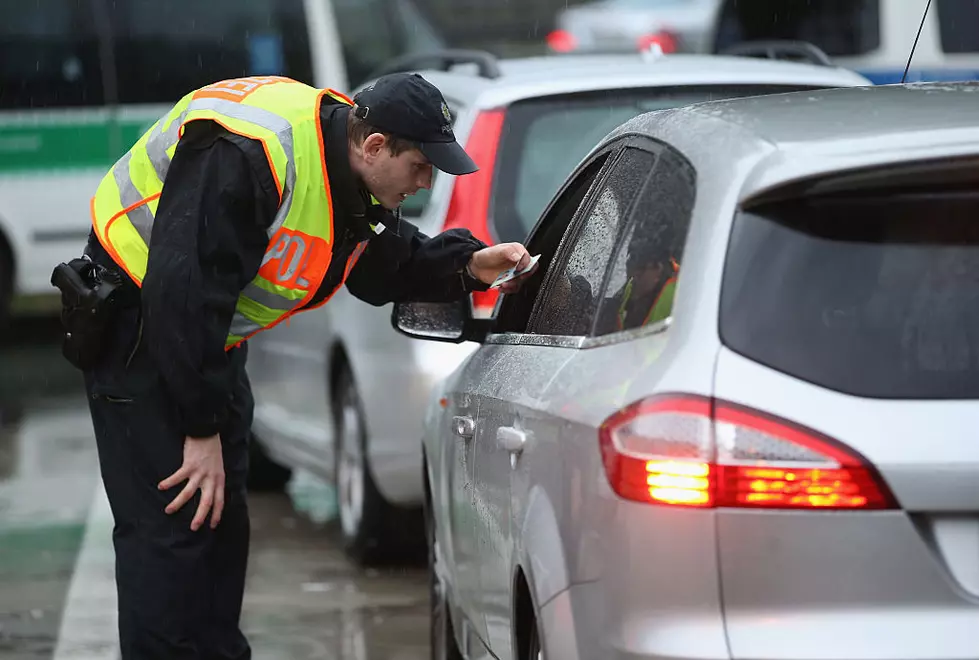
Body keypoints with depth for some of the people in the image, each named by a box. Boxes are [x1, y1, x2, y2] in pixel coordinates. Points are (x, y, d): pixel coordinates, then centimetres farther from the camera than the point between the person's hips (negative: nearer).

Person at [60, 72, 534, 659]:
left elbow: (384, 267, 13)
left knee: (221, 520, 14)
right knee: (172, 526, -15)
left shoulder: (357, 172, -3)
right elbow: (185, 290, -34)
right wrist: (202, 429, -30)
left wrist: (466, 265, -6)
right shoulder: (246, 154, -33)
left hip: (211, 337, 10)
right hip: (139, 320, -9)